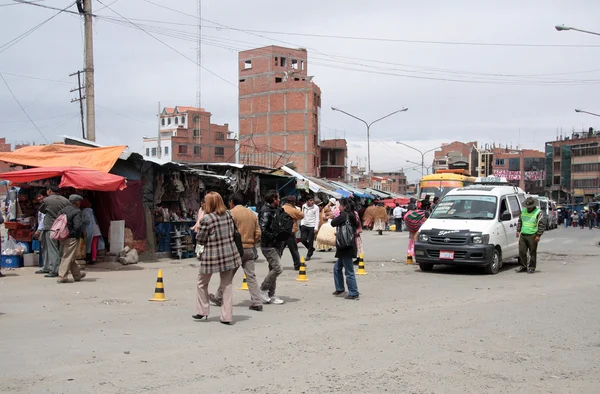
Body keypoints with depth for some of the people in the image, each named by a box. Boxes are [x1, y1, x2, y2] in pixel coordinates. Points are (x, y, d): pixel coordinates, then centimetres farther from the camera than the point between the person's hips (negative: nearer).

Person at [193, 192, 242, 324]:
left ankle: (202, 311, 21)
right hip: (229, 254, 4)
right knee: (226, 285, 10)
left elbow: (200, 240, -10)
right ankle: (227, 316, 9)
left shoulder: (206, 219, -15)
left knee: (202, 283, 17)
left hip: (211, 255, -4)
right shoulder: (228, 214, 1)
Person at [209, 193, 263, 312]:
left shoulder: (232, 213, -8)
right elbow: (258, 233, 10)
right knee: (251, 276, 5)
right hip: (249, 249, 5)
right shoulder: (252, 214, 11)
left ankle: (219, 298, 23)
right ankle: (257, 303, 1)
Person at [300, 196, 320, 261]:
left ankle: (309, 255, 14)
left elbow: (317, 218, -6)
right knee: (302, 239, -2)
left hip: (312, 226, -4)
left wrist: (316, 228, -12)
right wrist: (302, 224, 8)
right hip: (304, 225, 4)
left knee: (310, 241, -2)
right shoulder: (304, 206, 7)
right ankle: (311, 249, 25)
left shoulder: (316, 207, -6)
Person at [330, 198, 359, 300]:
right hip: (346, 247, 10)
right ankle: (340, 289, 28)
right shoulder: (351, 215, 12)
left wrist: (336, 217, 5)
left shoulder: (344, 215, -15)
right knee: (337, 268, 20)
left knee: (349, 271, -4)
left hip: (347, 248, -10)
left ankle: (353, 293, 1)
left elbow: (333, 223, -16)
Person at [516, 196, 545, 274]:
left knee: (532, 253, 0)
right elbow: (520, 221, 24)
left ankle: (531, 267, 9)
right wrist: (518, 230, 15)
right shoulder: (523, 211, 13)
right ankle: (523, 266, 15)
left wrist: (538, 235, -11)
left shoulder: (538, 213, -4)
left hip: (532, 236, -5)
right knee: (521, 251, 3)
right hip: (523, 235, 5)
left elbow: (541, 225, -6)